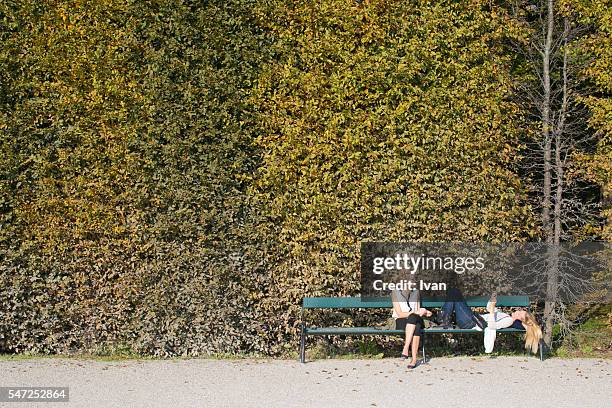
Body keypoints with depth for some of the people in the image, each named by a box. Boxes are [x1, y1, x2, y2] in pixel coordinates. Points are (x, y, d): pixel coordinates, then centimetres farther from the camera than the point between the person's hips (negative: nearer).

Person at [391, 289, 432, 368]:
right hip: (401, 321, -3)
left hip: (416, 320, 3)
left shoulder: (416, 292, 10)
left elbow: (418, 311, 14)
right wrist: (415, 312, -19)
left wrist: (424, 312, -8)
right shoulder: (395, 292, -3)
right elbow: (400, 314, -9)